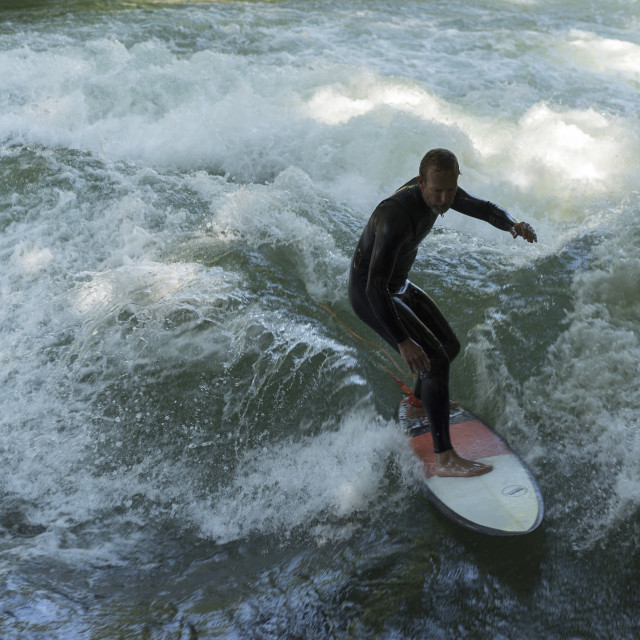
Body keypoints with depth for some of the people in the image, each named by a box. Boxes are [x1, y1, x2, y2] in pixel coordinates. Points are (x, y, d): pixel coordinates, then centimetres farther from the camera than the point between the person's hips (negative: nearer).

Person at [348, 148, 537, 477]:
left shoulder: (439, 191, -9)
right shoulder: (397, 217, -36)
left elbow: (483, 208, 4)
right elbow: (375, 287, -39)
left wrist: (512, 225, -20)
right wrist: (402, 341, -43)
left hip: (399, 286, 9)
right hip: (370, 295, -9)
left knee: (450, 345, 17)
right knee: (435, 359, -19)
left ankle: (416, 404, 43)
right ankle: (444, 458, -14)